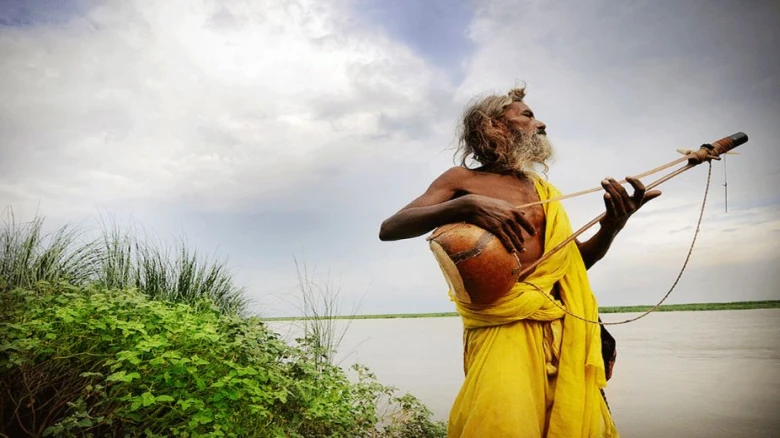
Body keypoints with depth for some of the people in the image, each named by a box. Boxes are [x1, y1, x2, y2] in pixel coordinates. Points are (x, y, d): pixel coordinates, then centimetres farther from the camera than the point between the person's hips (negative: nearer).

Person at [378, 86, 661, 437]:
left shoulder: (543, 190, 20)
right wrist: (467, 204, -18)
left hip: (564, 326, 6)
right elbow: (389, 229, -5)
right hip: (505, 325, -5)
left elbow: (573, 261, 21)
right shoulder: (463, 180, 5)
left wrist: (611, 225, 2)